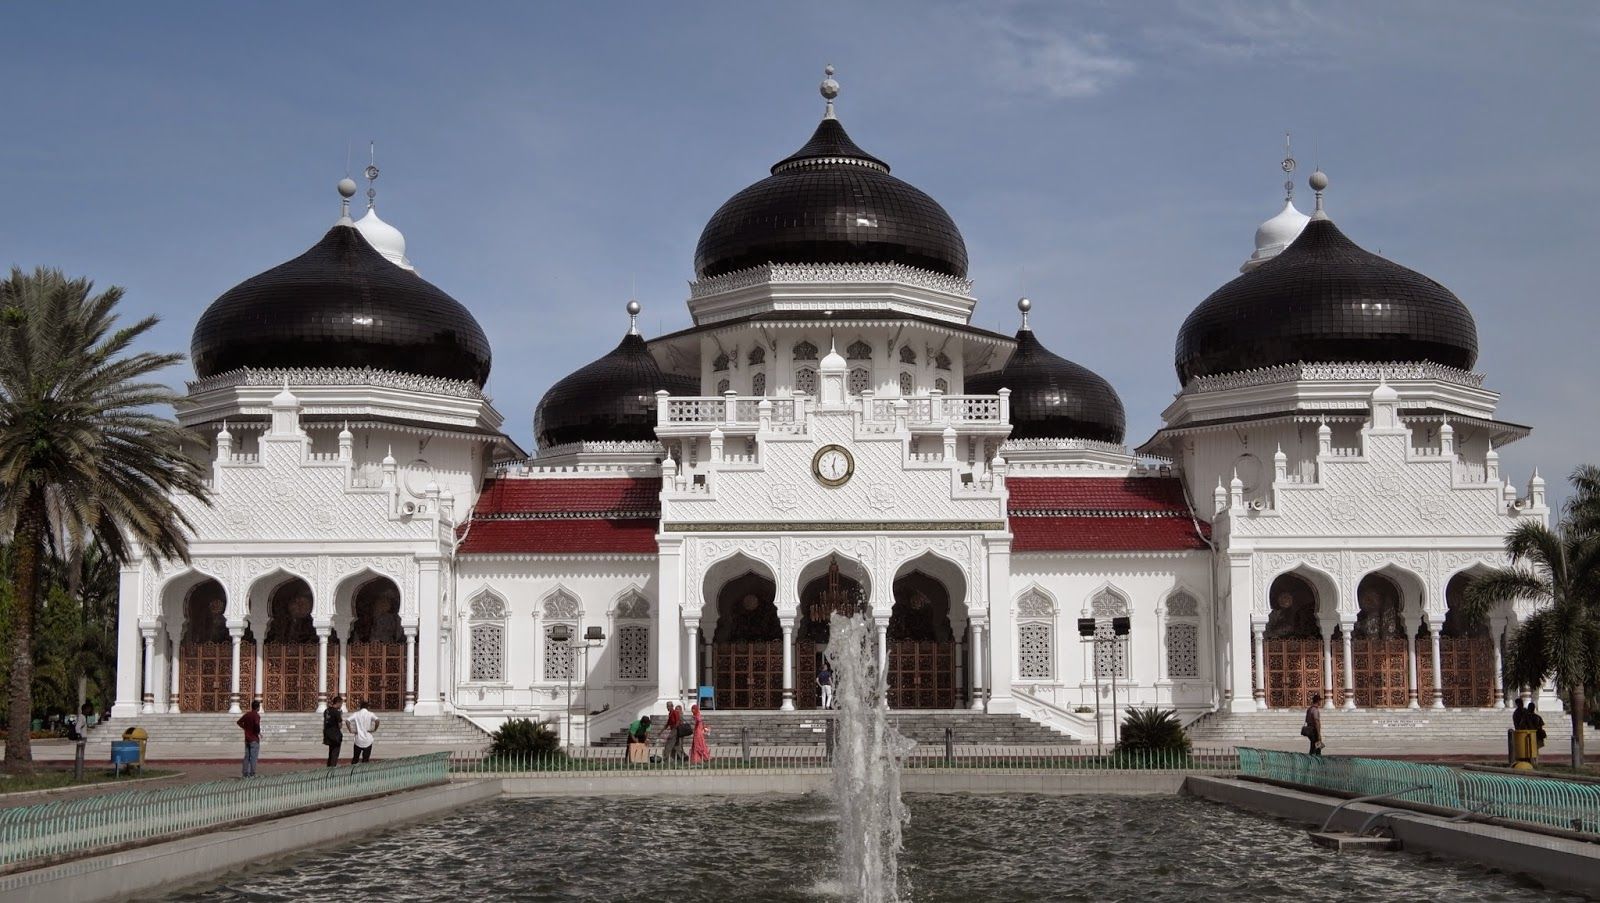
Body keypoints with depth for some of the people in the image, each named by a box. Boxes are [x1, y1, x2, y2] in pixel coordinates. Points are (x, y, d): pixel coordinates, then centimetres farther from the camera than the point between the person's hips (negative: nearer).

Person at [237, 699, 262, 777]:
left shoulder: (247, 714, 7)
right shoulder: (256, 715, -15)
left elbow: (239, 722, 11)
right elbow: (257, 725, -29)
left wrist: (245, 728, 14)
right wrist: (259, 732, -12)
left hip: (247, 739, 6)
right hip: (254, 739, -6)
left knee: (247, 756, 10)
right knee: (253, 757, -1)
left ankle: (246, 773, 11)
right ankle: (252, 774, -2)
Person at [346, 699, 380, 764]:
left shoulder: (356, 714, -1)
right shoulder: (370, 714, -3)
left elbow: (347, 720, -13)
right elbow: (377, 720, -20)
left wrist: (350, 730, -5)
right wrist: (374, 729, -8)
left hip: (358, 740, 1)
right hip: (368, 740, -1)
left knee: (355, 759, 12)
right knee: (366, 759, 6)